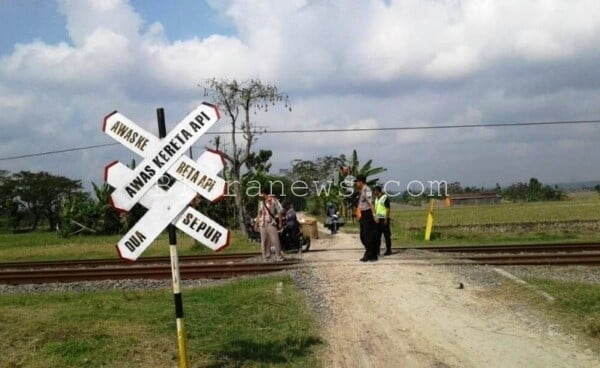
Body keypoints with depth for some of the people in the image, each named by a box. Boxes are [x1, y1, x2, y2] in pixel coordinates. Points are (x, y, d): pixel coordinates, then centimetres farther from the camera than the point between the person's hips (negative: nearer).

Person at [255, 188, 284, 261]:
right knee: (264, 241, 5)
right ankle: (266, 256, 13)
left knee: (275, 240, -7)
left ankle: (279, 257, -1)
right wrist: (256, 223, 16)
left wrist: (280, 222, -8)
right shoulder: (261, 203, 15)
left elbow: (279, 212, -3)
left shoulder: (273, 200, -1)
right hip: (262, 224, 5)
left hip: (271, 223, -5)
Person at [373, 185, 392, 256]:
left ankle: (388, 250, 4)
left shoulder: (385, 198, -11)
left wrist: (386, 219, -18)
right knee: (377, 235, 8)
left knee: (387, 235, -2)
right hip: (378, 219, 8)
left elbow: (388, 209, -13)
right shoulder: (376, 199, 15)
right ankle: (377, 250, 14)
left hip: (384, 219, -8)